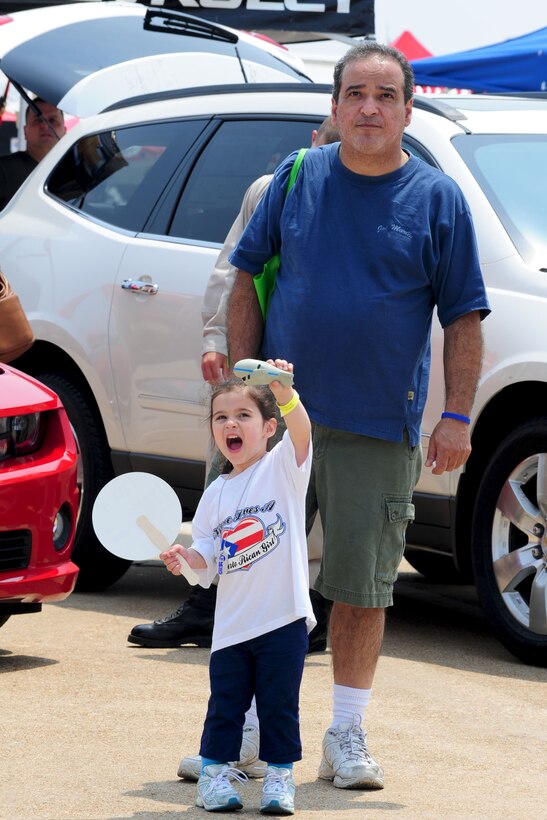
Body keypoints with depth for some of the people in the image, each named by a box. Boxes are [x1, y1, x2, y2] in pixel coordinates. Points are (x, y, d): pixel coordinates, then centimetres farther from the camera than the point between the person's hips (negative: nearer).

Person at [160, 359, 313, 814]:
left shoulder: (282, 467, -3)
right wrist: (185, 556, -9)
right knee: (225, 704, 6)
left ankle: (280, 775, 14)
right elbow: (208, 554, 14)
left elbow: (302, 431, -24)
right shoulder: (216, 495, 11)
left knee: (280, 704, 3)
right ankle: (216, 771, 17)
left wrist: (285, 395, -43)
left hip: (283, 621, -4)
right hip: (231, 623, 4)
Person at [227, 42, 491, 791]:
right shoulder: (297, 179, 5)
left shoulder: (438, 199, 1)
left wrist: (457, 417, -5)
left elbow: (464, 316, 2)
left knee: (362, 588, 3)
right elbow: (249, 278, 10)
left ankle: (347, 736, 14)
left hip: (379, 428, -2)